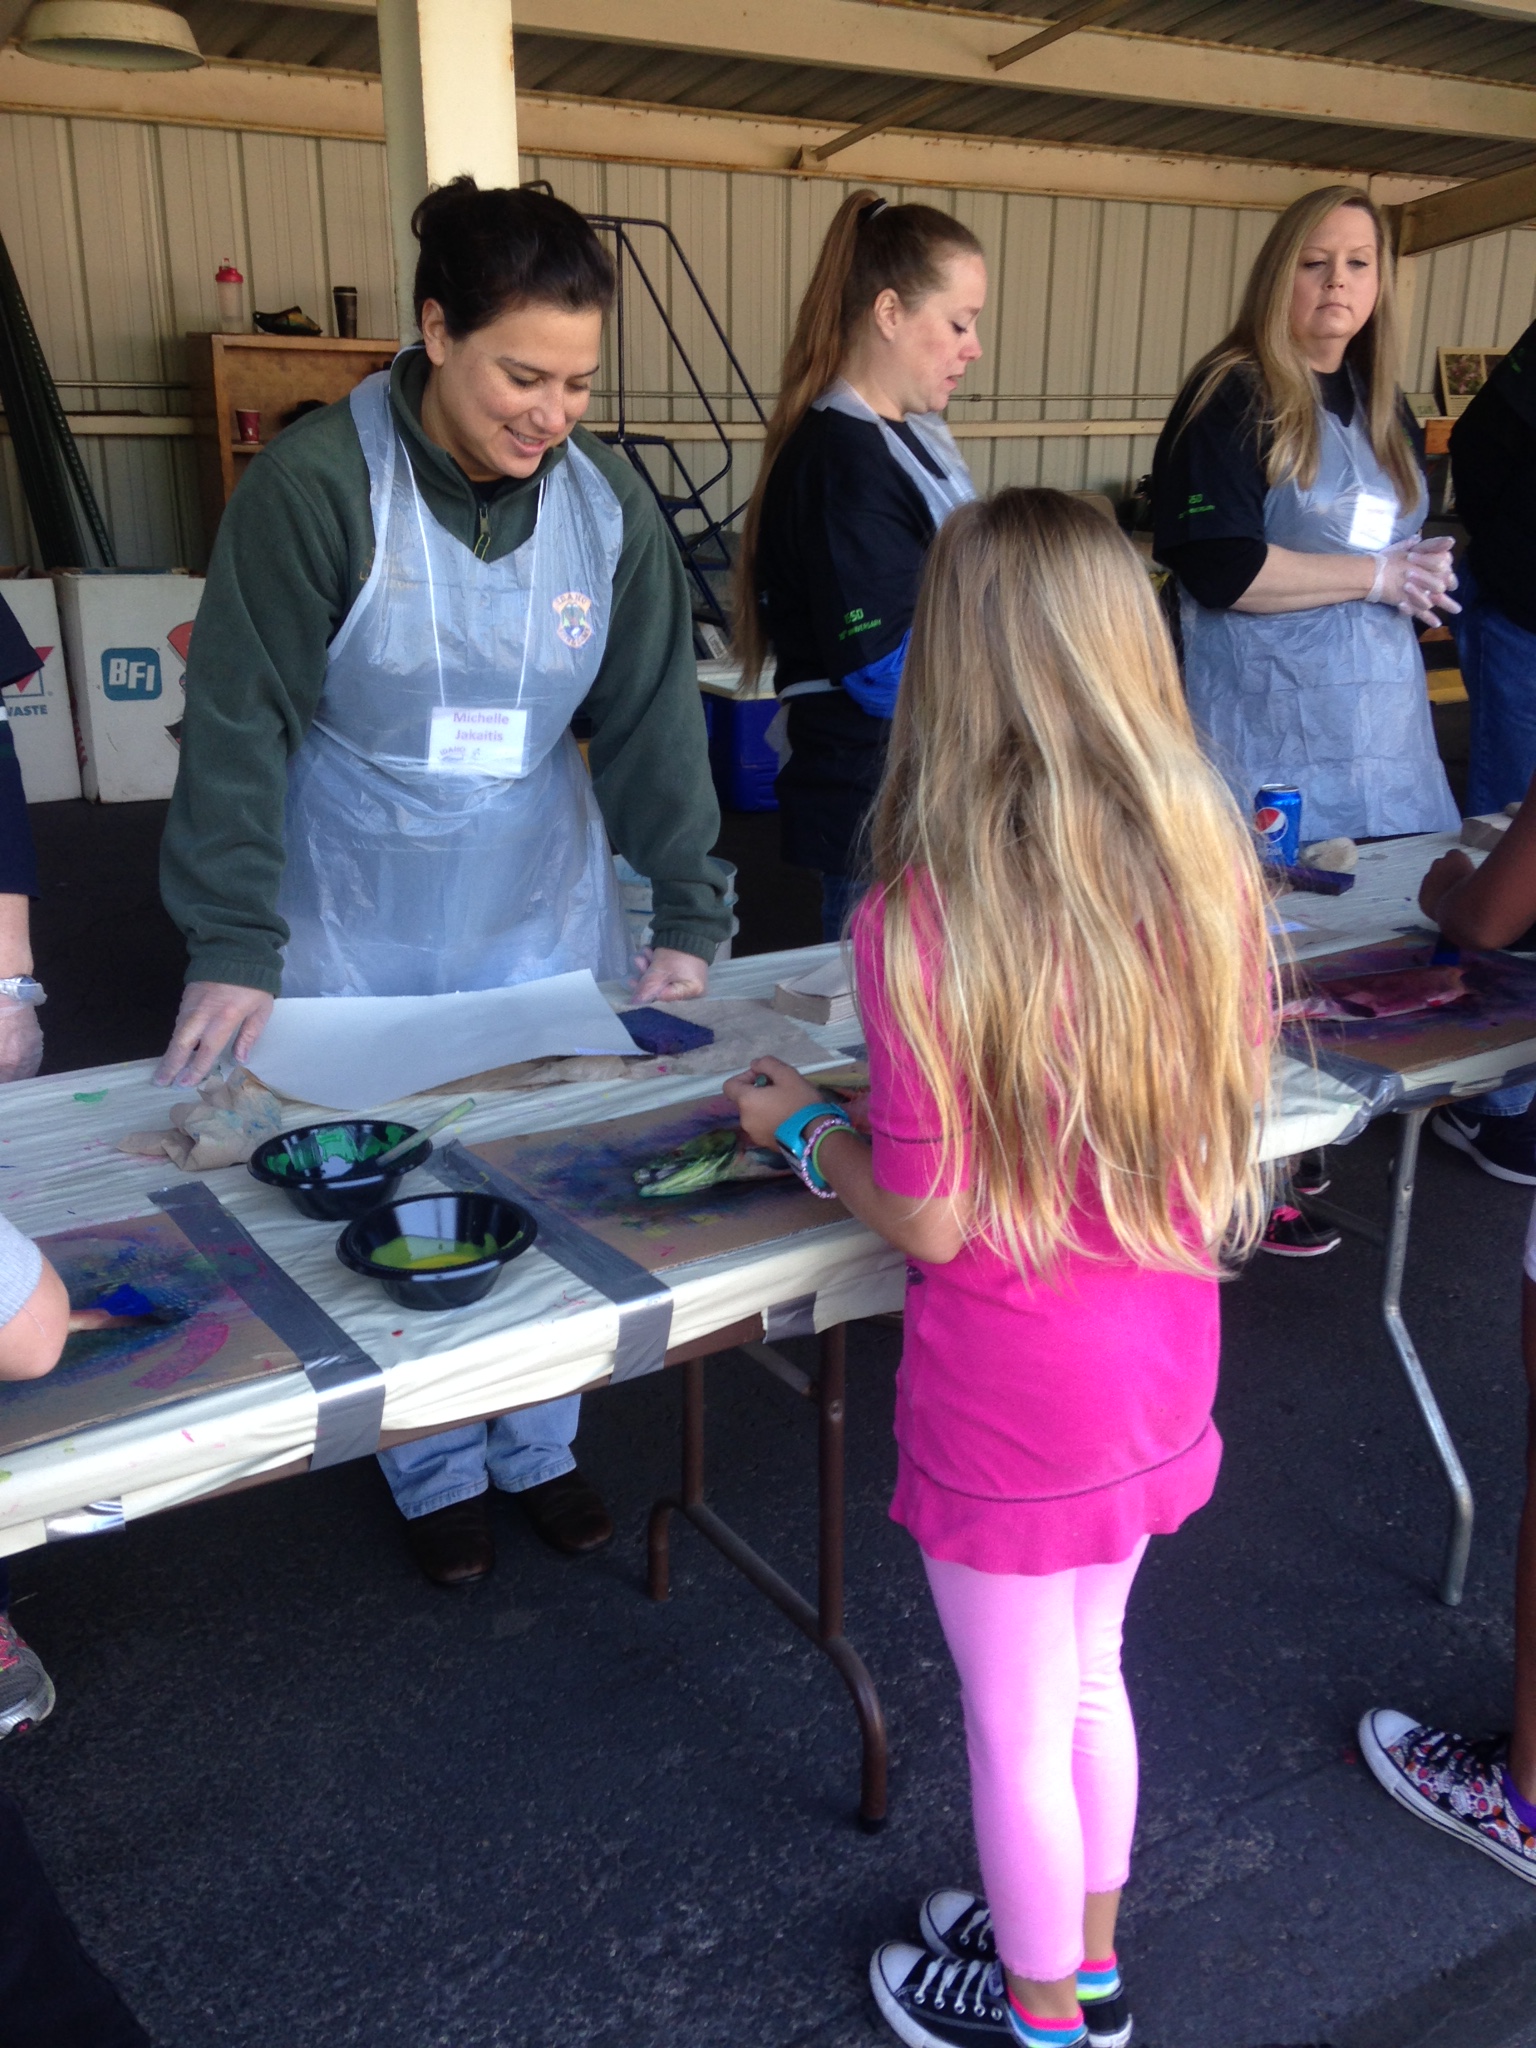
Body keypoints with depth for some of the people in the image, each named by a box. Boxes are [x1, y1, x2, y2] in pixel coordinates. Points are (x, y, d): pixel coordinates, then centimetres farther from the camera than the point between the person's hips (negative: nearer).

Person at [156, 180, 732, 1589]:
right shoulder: (318, 483, -16)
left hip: (545, 915, 3)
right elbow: (241, 724, -14)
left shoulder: (609, 503, -5)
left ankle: (540, 1448, 35)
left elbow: (655, 718, -3)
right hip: (355, 925, -2)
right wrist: (233, 947, -17)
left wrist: (688, 921, -9)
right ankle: (435, 1473, 32)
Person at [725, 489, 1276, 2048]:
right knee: (1088, 1677, 28)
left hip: (1010, 1403, -6)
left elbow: (929, 1219, -19)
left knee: (1015, 1726, 19)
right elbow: (1220, 1137, 1)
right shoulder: (1212, 876, -10)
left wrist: (799, 1127, -2)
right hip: (1160, 1374, 6)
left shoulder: (918, 923, -26)